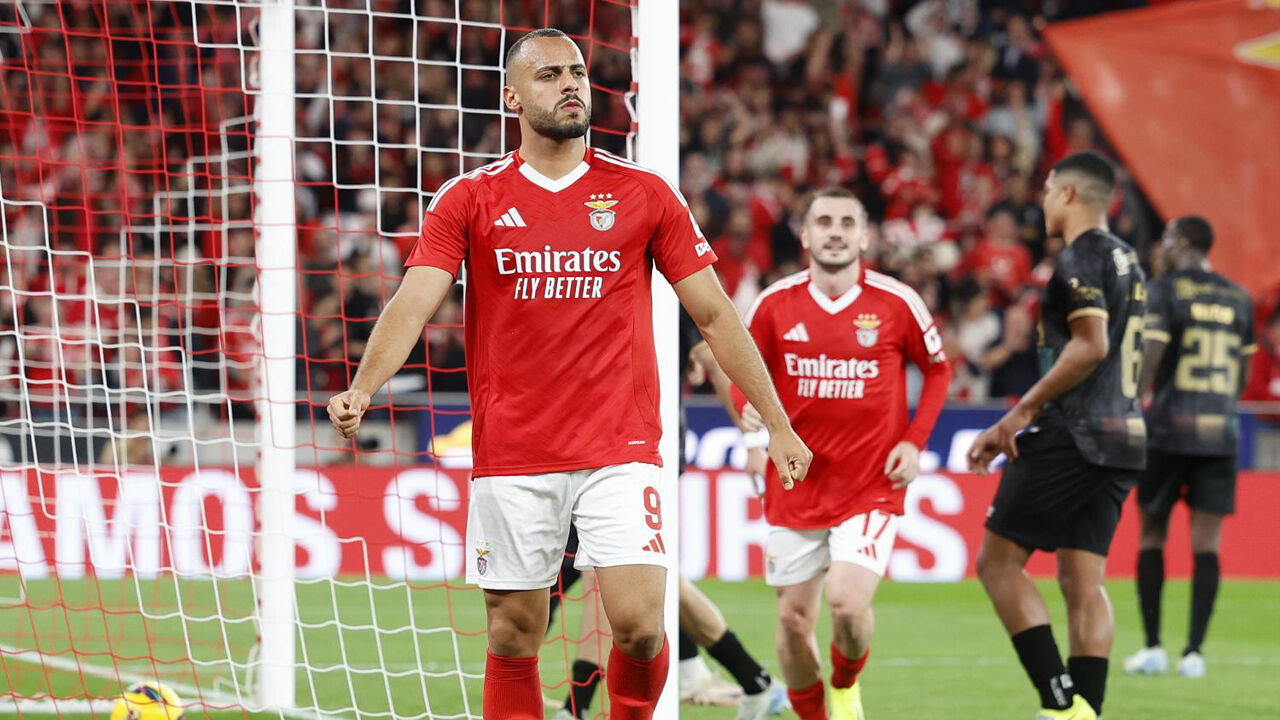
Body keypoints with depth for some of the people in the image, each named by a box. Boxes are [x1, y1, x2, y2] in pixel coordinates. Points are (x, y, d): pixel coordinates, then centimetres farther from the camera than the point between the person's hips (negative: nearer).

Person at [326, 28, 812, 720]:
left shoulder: (644, 193, 5)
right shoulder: (469, 199, 3)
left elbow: (713, 314, 9)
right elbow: (413, 302, -8)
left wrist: (778, 424, 8)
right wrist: (362, 390, -26)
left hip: (620, 449, 0)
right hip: (510, 453, 0)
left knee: (638, 623, -14)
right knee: (514, 638, 4)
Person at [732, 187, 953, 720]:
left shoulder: (896, 303, -4)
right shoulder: (775, 304, -1)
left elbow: (938, 369, 10)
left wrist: (914, 442, -2)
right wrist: (750, 408, -13)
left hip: (871, 488, -2)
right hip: (794, 489, 2)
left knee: (848, 601, -19)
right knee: (794, 619, 5)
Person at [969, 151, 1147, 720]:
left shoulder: (1081, 257, -10)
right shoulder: (1125, 259, 20)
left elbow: (1090, 346, -22)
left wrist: (1022, 411, -15)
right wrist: (1011, 430, 22)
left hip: (1074, 435, -9)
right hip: (1124, 436, 9)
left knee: (998, 561, -2)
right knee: (1082, 582, 7)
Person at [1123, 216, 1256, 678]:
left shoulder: (1166, 290, -4)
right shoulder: (1238, 298, 11)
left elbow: (1149, 359, -14)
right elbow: (1243, 374, 17)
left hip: (1170, 429, -3)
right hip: (1221, 432, 3)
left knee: (1152, 536, 8)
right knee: (1206, 544, 1)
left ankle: (1153, 648, 8)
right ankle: (1194, 651, -3)